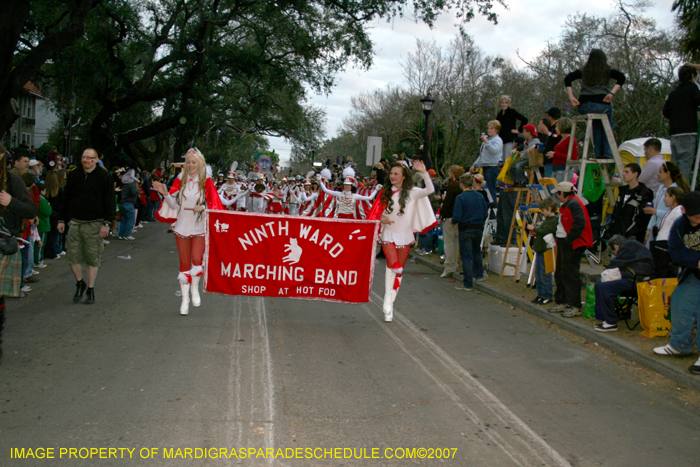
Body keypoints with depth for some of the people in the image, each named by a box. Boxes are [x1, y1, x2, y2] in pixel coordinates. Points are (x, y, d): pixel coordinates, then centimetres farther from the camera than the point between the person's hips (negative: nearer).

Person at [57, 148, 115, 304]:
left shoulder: (104, 176, -2)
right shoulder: (74, 175, 8)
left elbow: (110, 202, -4)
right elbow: (66, 199, 13)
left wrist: (106, 223, -11)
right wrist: (62, 220, 9)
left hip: (95, 224, -3)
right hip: (75, 223, 3)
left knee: (93, 258, 2)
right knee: (73, 255, 1)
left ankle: (90, 289, 15)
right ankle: (80, 283, 23)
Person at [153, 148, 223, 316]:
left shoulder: (206, 182, -3)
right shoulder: (180, 180, 4)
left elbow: (214, 205, -5)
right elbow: (174, 204, 3)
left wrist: (203, 208, -24)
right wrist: (166, 194, -14)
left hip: (199, 228, -2)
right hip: (182, 227, 2)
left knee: (196, 260, -15)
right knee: (184, 263, 6)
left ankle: (195, 288, 14)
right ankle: (185, 299, 17)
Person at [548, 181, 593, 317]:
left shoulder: (574, 204, -17)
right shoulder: (566, 204, 17)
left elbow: (580, 224, -25)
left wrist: (569, 239, -23)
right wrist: (558, 240, 13)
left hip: (572, 245, -11)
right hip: (563, 243, 11)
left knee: (570, 275, -8)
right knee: (560, 274, 16)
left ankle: (575, 306, -3)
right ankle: (562, 302, 26)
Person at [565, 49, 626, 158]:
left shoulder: (583, 71, 17)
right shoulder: (608, 70, 10)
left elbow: (567, 79, 8)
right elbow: (621, 78, -5)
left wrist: (571, 96, 3)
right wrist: (611, 93, -10)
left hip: (584, 106, 3)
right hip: (601, 105, -3)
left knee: (596, 124, 28)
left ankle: (599, 153, 19)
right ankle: (607, 153, 11)